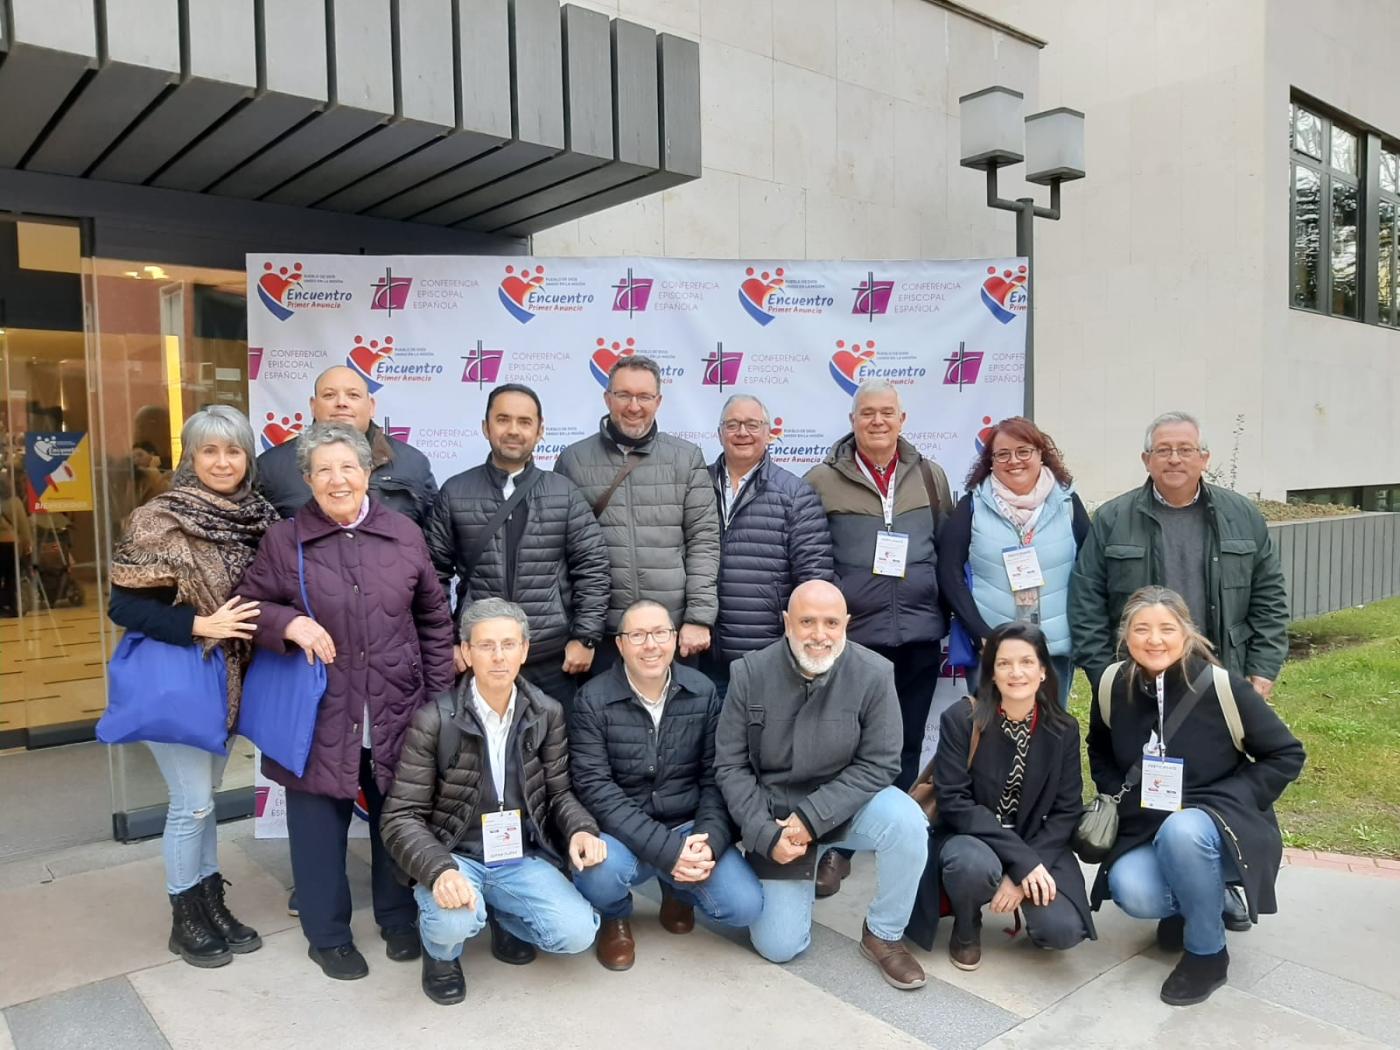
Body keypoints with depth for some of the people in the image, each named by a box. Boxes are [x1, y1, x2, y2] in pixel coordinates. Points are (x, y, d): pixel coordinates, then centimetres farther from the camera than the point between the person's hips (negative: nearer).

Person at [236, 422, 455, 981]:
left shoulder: (404, 533, 2)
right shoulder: (283, 540, -2)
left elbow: (434, 617, 8)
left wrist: (439, 693, 5)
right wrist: (289, 622, -18)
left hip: (396, 713, 2)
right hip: (318, 715, -1)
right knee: (320, 826, 9)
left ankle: (399, 920, 36)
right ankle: (328, 935, 30)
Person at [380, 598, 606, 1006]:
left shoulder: (548, 714, -3)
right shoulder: (433, 720, -15)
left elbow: (559, 790, 5)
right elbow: (401, 817, -14)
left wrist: (581, 830, -18)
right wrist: (440, 870, -32)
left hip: (522, 858, 3)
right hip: (456, 857, -3)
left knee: (576, 933, -18)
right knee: (454, 922, -34)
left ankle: (506, 918, 17)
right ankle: (440, 953, 7)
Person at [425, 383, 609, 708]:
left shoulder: (565, 493, 3)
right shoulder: (454, 493, 3)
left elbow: (592, 569, 2)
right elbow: (434, 573, 5)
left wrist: (585, 637, -3)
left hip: (553, 661, 0)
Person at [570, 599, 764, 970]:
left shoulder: (703, 692, 0)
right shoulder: (593, 700, -10)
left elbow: (716, 776, 0)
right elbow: (595, 787, -17)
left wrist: (709, 841, -18)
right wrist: (665, 849, -24)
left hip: (690, 827, 3)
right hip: (623, 834, -2)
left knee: (745, 906, -17)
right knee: (599, 871, -35)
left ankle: (677, 889, 20)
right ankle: (616, 918, 6)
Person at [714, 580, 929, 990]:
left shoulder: (874, 673, -17)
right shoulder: (750, 673, -14)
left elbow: (878, 764, -14)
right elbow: (730, 766, -8)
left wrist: (813, 817, -22)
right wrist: (766, 834, -18)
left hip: (845, 803, 0)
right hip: (774, 810, 0)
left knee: (906, 822, -31)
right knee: (778, 947, -4)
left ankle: (883, 936, -5)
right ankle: (816, 865, 27)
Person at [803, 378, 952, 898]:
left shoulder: (932, 477, 8)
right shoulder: (822, 480, -1)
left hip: (919, 634, 3)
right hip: (850, 635, -3)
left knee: (906, 747, 14)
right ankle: (836, 846, 18)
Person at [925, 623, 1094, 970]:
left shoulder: (1063, 729, -3)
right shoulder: (960, 719, -13)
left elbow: (1067, 811, -4)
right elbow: (953, 801, -17)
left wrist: (1023, 872, -17)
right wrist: (1021, 860, -26)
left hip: (1037, 847, 3)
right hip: (971, 837, -3)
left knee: (1062, 929, -22)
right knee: (976, 864, -37)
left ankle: (1029, 894, 15)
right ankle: (966, 928, -1)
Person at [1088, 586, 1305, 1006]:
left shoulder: (1221, 686, -16)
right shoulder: (1114, 685, -5)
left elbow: (1287, 755, -6)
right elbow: (1100, 752, 15)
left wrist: (1219, 801, -15)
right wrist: (1119, 796, -2)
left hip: (1219, 824, -3)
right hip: (1147, 830, 3)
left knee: (1181, 831, -38)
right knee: (1132, 893, -28)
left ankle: (1207, 953, -11)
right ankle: (1212, 899, 10)